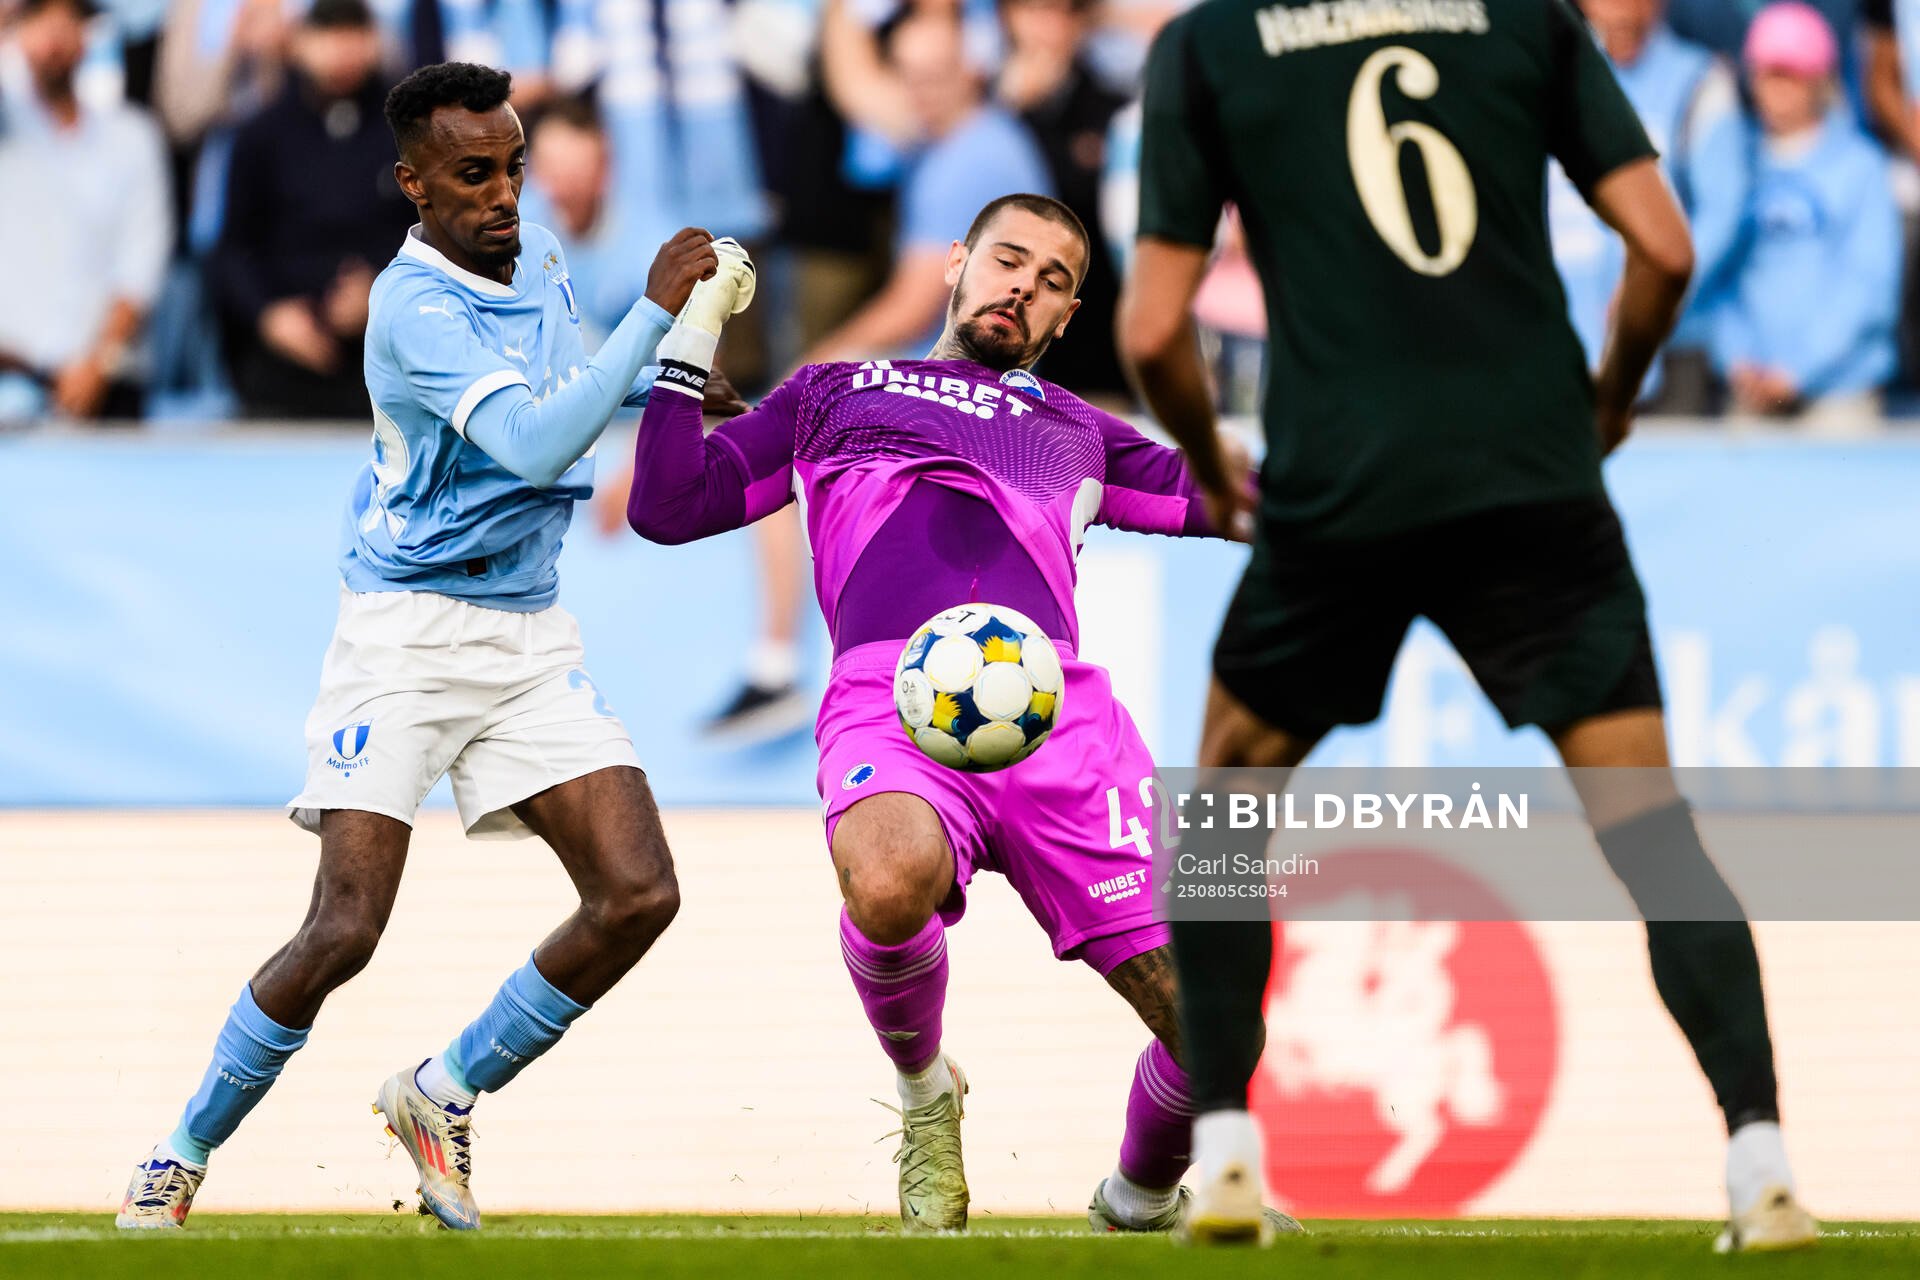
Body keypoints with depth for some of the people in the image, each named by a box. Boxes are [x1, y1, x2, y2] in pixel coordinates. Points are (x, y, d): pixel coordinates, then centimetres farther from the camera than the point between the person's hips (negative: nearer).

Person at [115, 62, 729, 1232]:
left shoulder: (536, 250, 6)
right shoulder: (415, 308, -19)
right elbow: (533, 444, -33)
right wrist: (655, 314, -34)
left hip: (530, 631, 7)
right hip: (408, 636, -7)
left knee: (638, 895, -8)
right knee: (345, 930, -14)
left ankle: (447, 1094, 11)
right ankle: (185, 1154, 6)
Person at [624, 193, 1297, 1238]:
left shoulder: (1074, 429, 36)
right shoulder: (835, 395, 33)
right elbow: (669, 507, 26)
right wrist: (688, 339, 21)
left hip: (1058, 708, 2)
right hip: (890, 700, -2)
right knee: (890, 885, -40)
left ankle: (1139, 1205, 22)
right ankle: (923, 1091, -4)